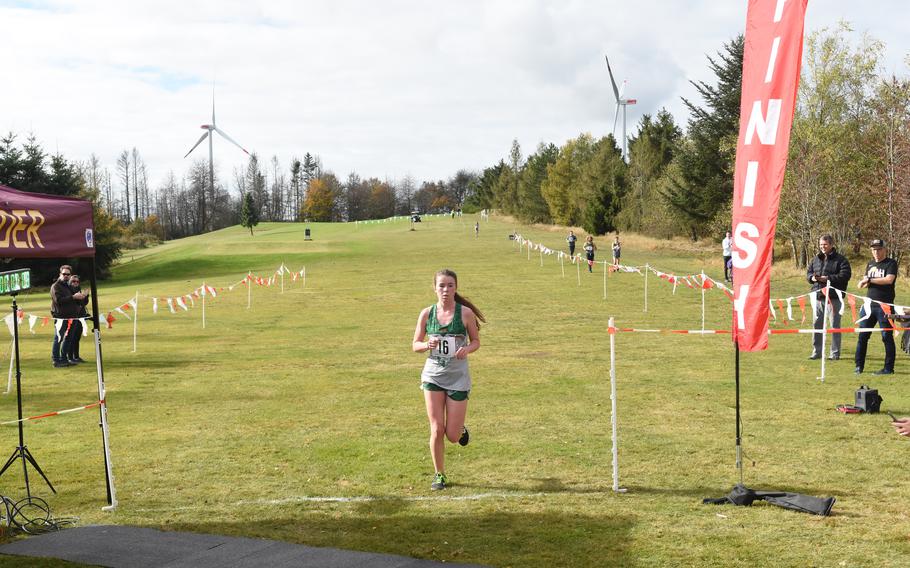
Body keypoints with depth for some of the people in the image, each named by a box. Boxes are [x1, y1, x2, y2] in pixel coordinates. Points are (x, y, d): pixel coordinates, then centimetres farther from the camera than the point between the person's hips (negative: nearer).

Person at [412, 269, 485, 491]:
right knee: (436, 430, -4)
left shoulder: (465, 313, -7)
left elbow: (476, 341, 4)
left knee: (452, 436, 0)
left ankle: (461, 428, 38)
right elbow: (415, 345, 5)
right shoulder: (427, 313, -2)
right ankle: (439, 475, 15)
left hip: (458, 377, -1)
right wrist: (427, 345, -17)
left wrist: (467, 349, -18)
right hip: (433, 375, 1)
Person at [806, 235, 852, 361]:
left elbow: (845, 275, -15)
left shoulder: (840, 259, -5)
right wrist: (812, 278, -6)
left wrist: (828, 278, -20)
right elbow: (808, 272, 17)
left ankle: (835, 353, 9)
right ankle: (817, 351, 16)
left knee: (835, 325, 2)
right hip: (818, 296, 5)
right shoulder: (816, 259, 14)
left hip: (834, 297, -5)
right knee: (817, 325, 8)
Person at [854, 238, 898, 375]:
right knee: (862, 335, 6)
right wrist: (863, 283, -4)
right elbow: (862, 284, 20)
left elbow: (889, 279, -20)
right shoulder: (870, 264, 16)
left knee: (887, 336, -1)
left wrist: (870, 279, -13)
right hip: (869, 305, 6)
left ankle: (889, 368, 5)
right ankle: (859, 365, 13)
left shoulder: (891, 263, -4)